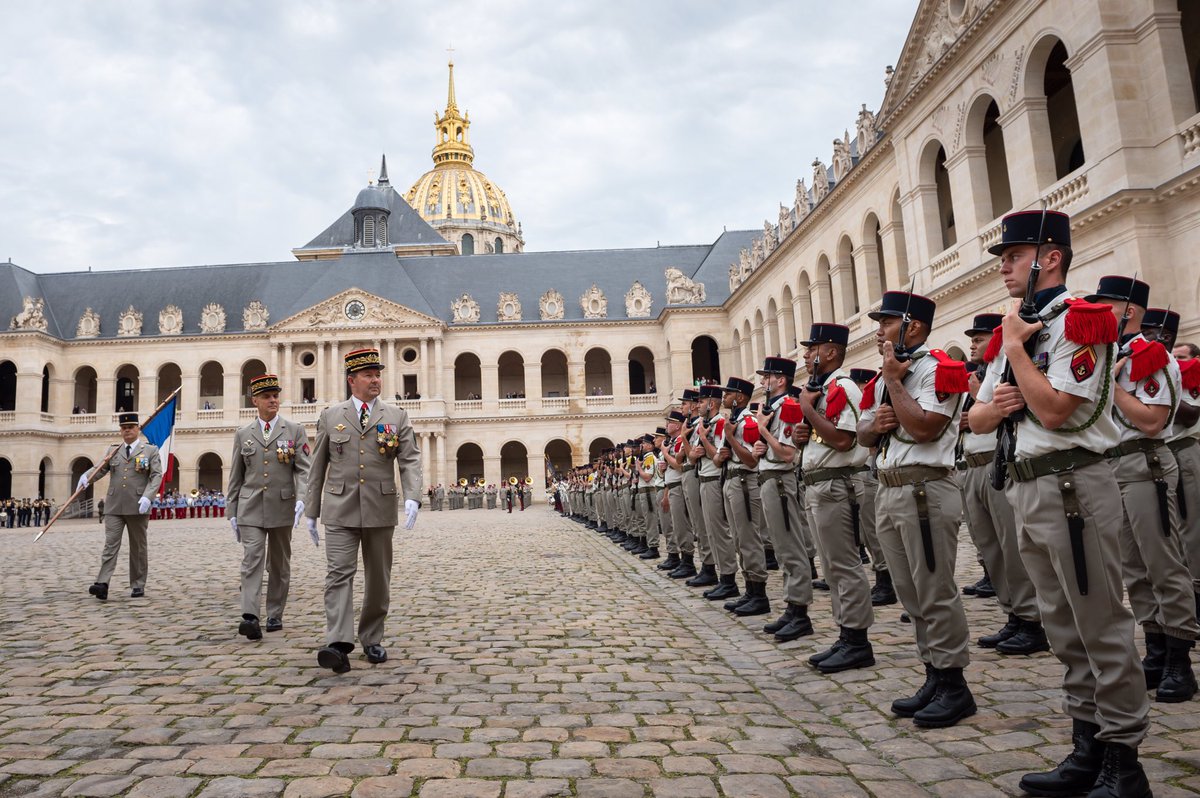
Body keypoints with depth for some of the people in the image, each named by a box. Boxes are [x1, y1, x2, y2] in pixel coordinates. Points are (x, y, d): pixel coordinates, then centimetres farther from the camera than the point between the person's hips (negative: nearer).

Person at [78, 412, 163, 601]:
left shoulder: (150, 450, 4)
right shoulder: (113, 451, 15)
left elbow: (157, 476, -4)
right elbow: (100, 469, 8)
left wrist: (147, 496, -18)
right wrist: (86, 477, -14)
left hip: (137, 507, -2)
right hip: (114, 507, 2)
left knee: (138, 547, 6)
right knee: (110, 545, -7)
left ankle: (138, 585, 13)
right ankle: (102, 583, -14)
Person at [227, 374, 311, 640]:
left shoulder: (295, 430, 3)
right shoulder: (242, 434, 9)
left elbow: (303, 469, -4)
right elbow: (235, 477, 12)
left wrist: (301, 498, -20)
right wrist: (232, 512, 9)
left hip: (282, 507, 0)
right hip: (251, 508, 1)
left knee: (279, 564, 9)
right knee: (252, 560, -12)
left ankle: (275, 615, 20)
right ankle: (250, 618, -18)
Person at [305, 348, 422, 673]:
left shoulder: (396, 417, 5)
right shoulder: (330, 416, 6)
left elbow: (410, 461, -3)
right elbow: (318, 468, 9)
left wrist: (412, 497, -20)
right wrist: (311, 512, 8)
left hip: (380, 510, 1)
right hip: (340, 510, -1)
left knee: (378, 579, 9)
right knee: (339, 574, -11)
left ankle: (371, 640, 23)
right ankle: (338, 645, -15)